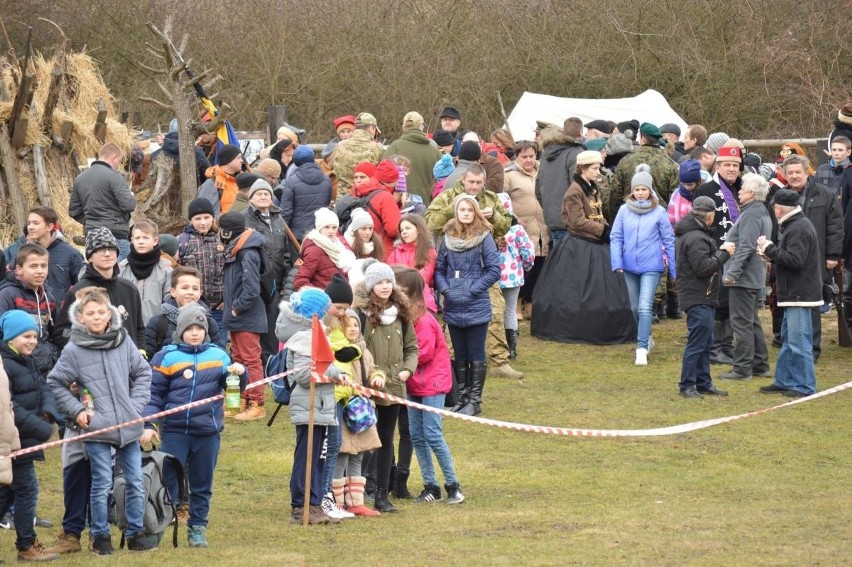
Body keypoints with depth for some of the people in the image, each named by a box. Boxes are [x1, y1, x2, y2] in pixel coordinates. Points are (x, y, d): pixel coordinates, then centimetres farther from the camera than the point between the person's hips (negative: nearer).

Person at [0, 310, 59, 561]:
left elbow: (43, 389, 12)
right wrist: (40, 428, -22)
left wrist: (47, 413, -10)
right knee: (26, 489, -3)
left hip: (26, 438, 10)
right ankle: (26, 546, 5)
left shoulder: (27, 362, 14)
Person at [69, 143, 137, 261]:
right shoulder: (113, 176, -12)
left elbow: (74, 211, 14)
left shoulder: (80, 179, 11)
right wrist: (132, 197, 4)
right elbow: (129, 205, -17)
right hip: (116, 235, -7)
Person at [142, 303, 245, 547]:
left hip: (208, 431, 3)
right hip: (174, 431, -3)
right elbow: (154, 394, -1)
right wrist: (148, 424, -9)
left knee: (202, 484, 9)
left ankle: (197, 528, 17)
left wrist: (239, 372, -10)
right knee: (168, 481, 0)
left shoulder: (218, 355, 7)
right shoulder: (166, 357, -2)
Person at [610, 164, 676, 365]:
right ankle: (647, 339, 38)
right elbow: (615, 237, 3)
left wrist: (674, 270, 2)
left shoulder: (659, 212, -4)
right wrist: (617, 262, -9)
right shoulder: (624, 211, 0)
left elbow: (669, 241, 1)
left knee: (645, 307, -15)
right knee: (635, 308, 16)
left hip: (651, 266, -4)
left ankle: (642, 349, -16)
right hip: (630, 266, 4)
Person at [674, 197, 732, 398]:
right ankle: (687, 385, -3)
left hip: (703, 299, 11)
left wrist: (719, 252, 6)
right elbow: (704, 267, -24)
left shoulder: (692, 234, 15)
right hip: (698, 299, -11)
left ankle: (703, 383, 22)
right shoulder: (695, 238, -19)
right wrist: (724, 253, -14)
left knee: (705, 343, 16)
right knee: (697, 343, -7)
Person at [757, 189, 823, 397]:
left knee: (799, 342, -8)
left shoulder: (799, 229, -18)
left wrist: (770, 249, -17)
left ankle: (804, 386, -5)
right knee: (788, 340, 17)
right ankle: (784, 381, 24)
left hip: (800, 294, -11)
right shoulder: (793, 225, 15)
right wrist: (770, 252, 6)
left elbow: (795, 260, -26)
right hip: (795, 294, 11)